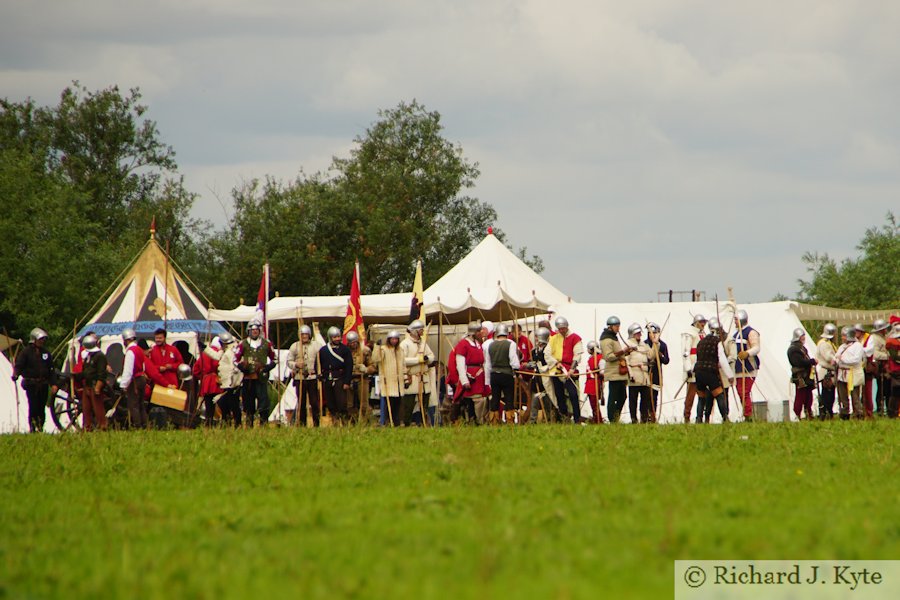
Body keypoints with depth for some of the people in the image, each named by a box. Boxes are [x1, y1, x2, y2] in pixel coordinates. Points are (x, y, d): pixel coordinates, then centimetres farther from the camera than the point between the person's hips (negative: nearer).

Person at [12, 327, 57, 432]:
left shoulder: (46, 353, 14)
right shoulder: (26, 352, -2)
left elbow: (51, 370, 18)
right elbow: (19, 365, -10)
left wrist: (53, 384, 11)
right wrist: (15, 374, -31)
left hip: (43, 384, 5)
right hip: (31, 383, -5)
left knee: (42, 407, 5)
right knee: (33, 407, -9)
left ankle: (40, 427, 13)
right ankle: (33, 428, -4)